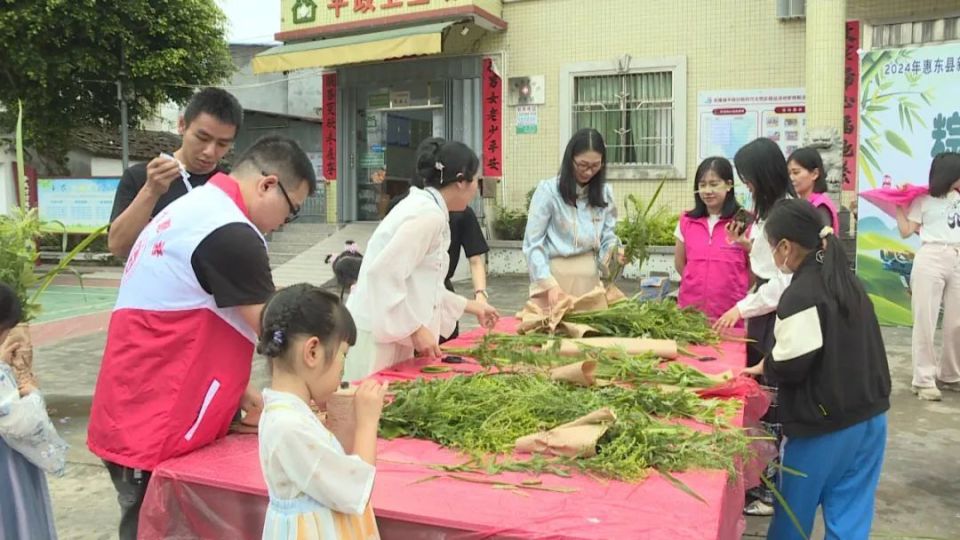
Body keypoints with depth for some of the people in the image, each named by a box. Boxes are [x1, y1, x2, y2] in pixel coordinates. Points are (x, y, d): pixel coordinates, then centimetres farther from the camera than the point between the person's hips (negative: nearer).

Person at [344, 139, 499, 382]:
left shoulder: (423, 207, 13)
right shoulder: (429, 215, -16)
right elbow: (384, 274, -24)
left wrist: (471, 306, 28)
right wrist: (415, 329, -19)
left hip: (389, 331, 9)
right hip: (378, 334, -9)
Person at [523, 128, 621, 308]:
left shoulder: (604, 193, 6)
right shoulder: (548, 190, -10)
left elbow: (607, 236, 10)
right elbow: (532, 244, -10)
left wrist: (615, 251, -12)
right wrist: (549, 284, -20)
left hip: (589, 277, 4)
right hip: (553, 274, -4)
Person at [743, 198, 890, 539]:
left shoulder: (801, 295, -19)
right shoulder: (846, 279, 7)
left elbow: (791, 366, -21)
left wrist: (764, 366, 0)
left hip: (823, 423, -7)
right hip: (870, 415, 8)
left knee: (794, 511, 13)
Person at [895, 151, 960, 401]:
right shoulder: (924, 200, 0)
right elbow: (906, 231, -1)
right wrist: (898, 203, -5)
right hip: (930, 260, -4)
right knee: (925, 321, -1)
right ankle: (924, 379, 4)